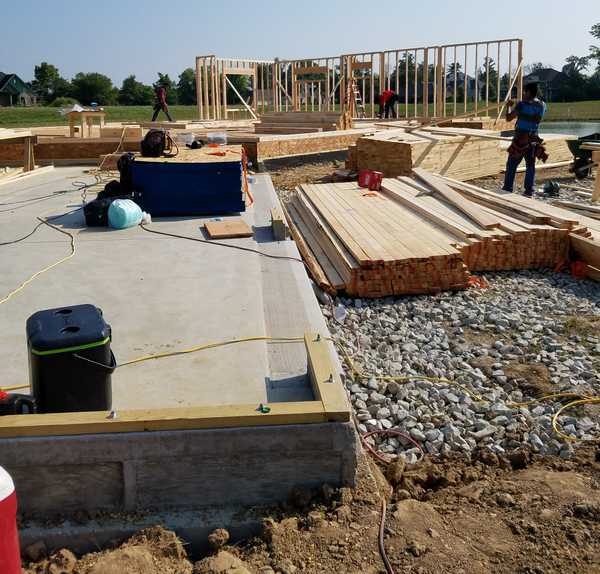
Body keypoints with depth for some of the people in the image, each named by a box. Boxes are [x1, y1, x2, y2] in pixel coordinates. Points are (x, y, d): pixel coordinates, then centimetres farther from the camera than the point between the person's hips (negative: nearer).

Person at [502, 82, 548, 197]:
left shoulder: (522, 104, -11)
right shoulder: (542, 105, 5)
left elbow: (508, 118, -9)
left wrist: (509, 106, 8)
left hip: (520, 138, -5)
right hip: (533, 139, 5)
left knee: (511, 165, 4)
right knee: (530, 166, 9)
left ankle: (507, 189, 4)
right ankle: (529, 191, 8)